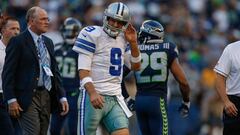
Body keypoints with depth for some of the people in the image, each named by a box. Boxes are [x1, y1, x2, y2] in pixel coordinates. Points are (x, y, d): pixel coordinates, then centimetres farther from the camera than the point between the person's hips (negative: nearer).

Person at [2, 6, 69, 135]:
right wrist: (11, 100, -15)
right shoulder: (18, 41, -5)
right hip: (27, 97, -7)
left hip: (46, 97, 7)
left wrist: (62, 97, 11)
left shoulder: (48, 42, 17)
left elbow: (55, 71, 20)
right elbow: (8, 73, -8)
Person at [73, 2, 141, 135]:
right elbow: (83, 70, -13)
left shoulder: (123, 39, 14)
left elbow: (135, 67, 17)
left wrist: (133, 43, 3)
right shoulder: (92, 35, -7)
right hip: (93, 96, -6)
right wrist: (92, 93, -28)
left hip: (115, 98, 6)